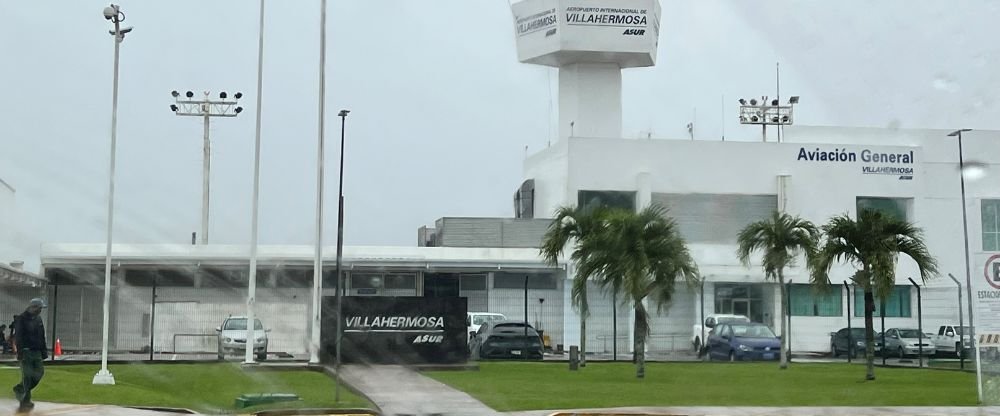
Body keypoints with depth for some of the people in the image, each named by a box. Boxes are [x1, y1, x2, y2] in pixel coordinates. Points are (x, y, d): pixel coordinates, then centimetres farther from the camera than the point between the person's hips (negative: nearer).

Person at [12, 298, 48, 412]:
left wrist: (44, 350, 16)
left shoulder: (38, 319, 15)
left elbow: (42, 337, 21)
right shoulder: (21, 319, -8)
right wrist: (20, 351, -22)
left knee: (39, 372, 4)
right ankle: (25, 401, -4)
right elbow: (18, 337, -14)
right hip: (26, 351, -7)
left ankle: (20, 389, 24)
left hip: (37, 351, 7)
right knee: (27, 375, -9)